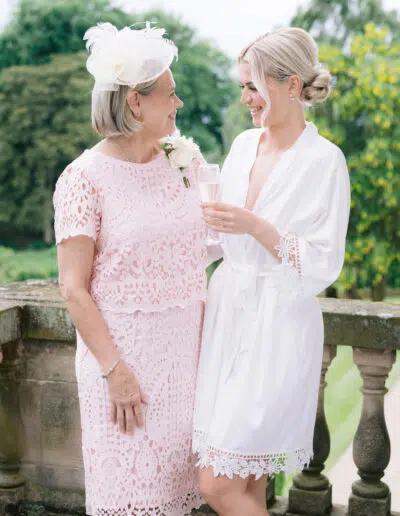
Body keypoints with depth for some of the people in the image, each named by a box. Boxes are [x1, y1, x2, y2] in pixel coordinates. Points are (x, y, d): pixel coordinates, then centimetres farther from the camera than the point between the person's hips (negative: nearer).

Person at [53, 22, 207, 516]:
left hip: (184, 350, 5)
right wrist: (115, 371, -15)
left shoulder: (180, 163, 5)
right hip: (123, 352, -5)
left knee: (174, 476, 15)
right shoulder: (85, 177, -13)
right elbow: (73, 289, -13)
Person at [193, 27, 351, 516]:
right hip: (227, 313, 6)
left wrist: (257, 228, -22)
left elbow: (323, 267, -13)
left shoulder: (324, 161, -12)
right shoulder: (244, 144, 8)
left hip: (277, 326, -6)